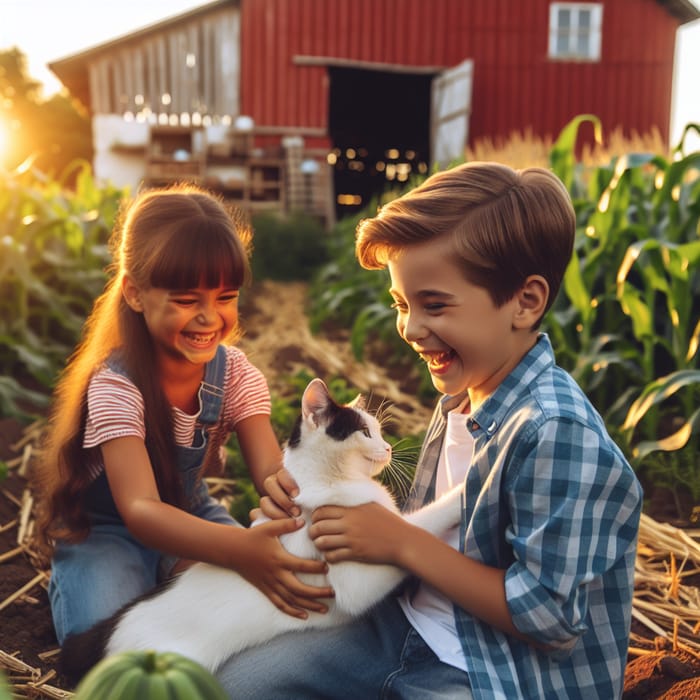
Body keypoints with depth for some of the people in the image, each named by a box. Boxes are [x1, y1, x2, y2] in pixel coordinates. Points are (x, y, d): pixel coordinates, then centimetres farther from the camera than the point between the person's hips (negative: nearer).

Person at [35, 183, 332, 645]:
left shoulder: (237, 375, -15)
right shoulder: (115, 387, -31)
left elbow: (270, 470, -26)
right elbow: (139, 509, -43)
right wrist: (238, 547, -62)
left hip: (189, 514, 4)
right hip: (104, 529, -3)